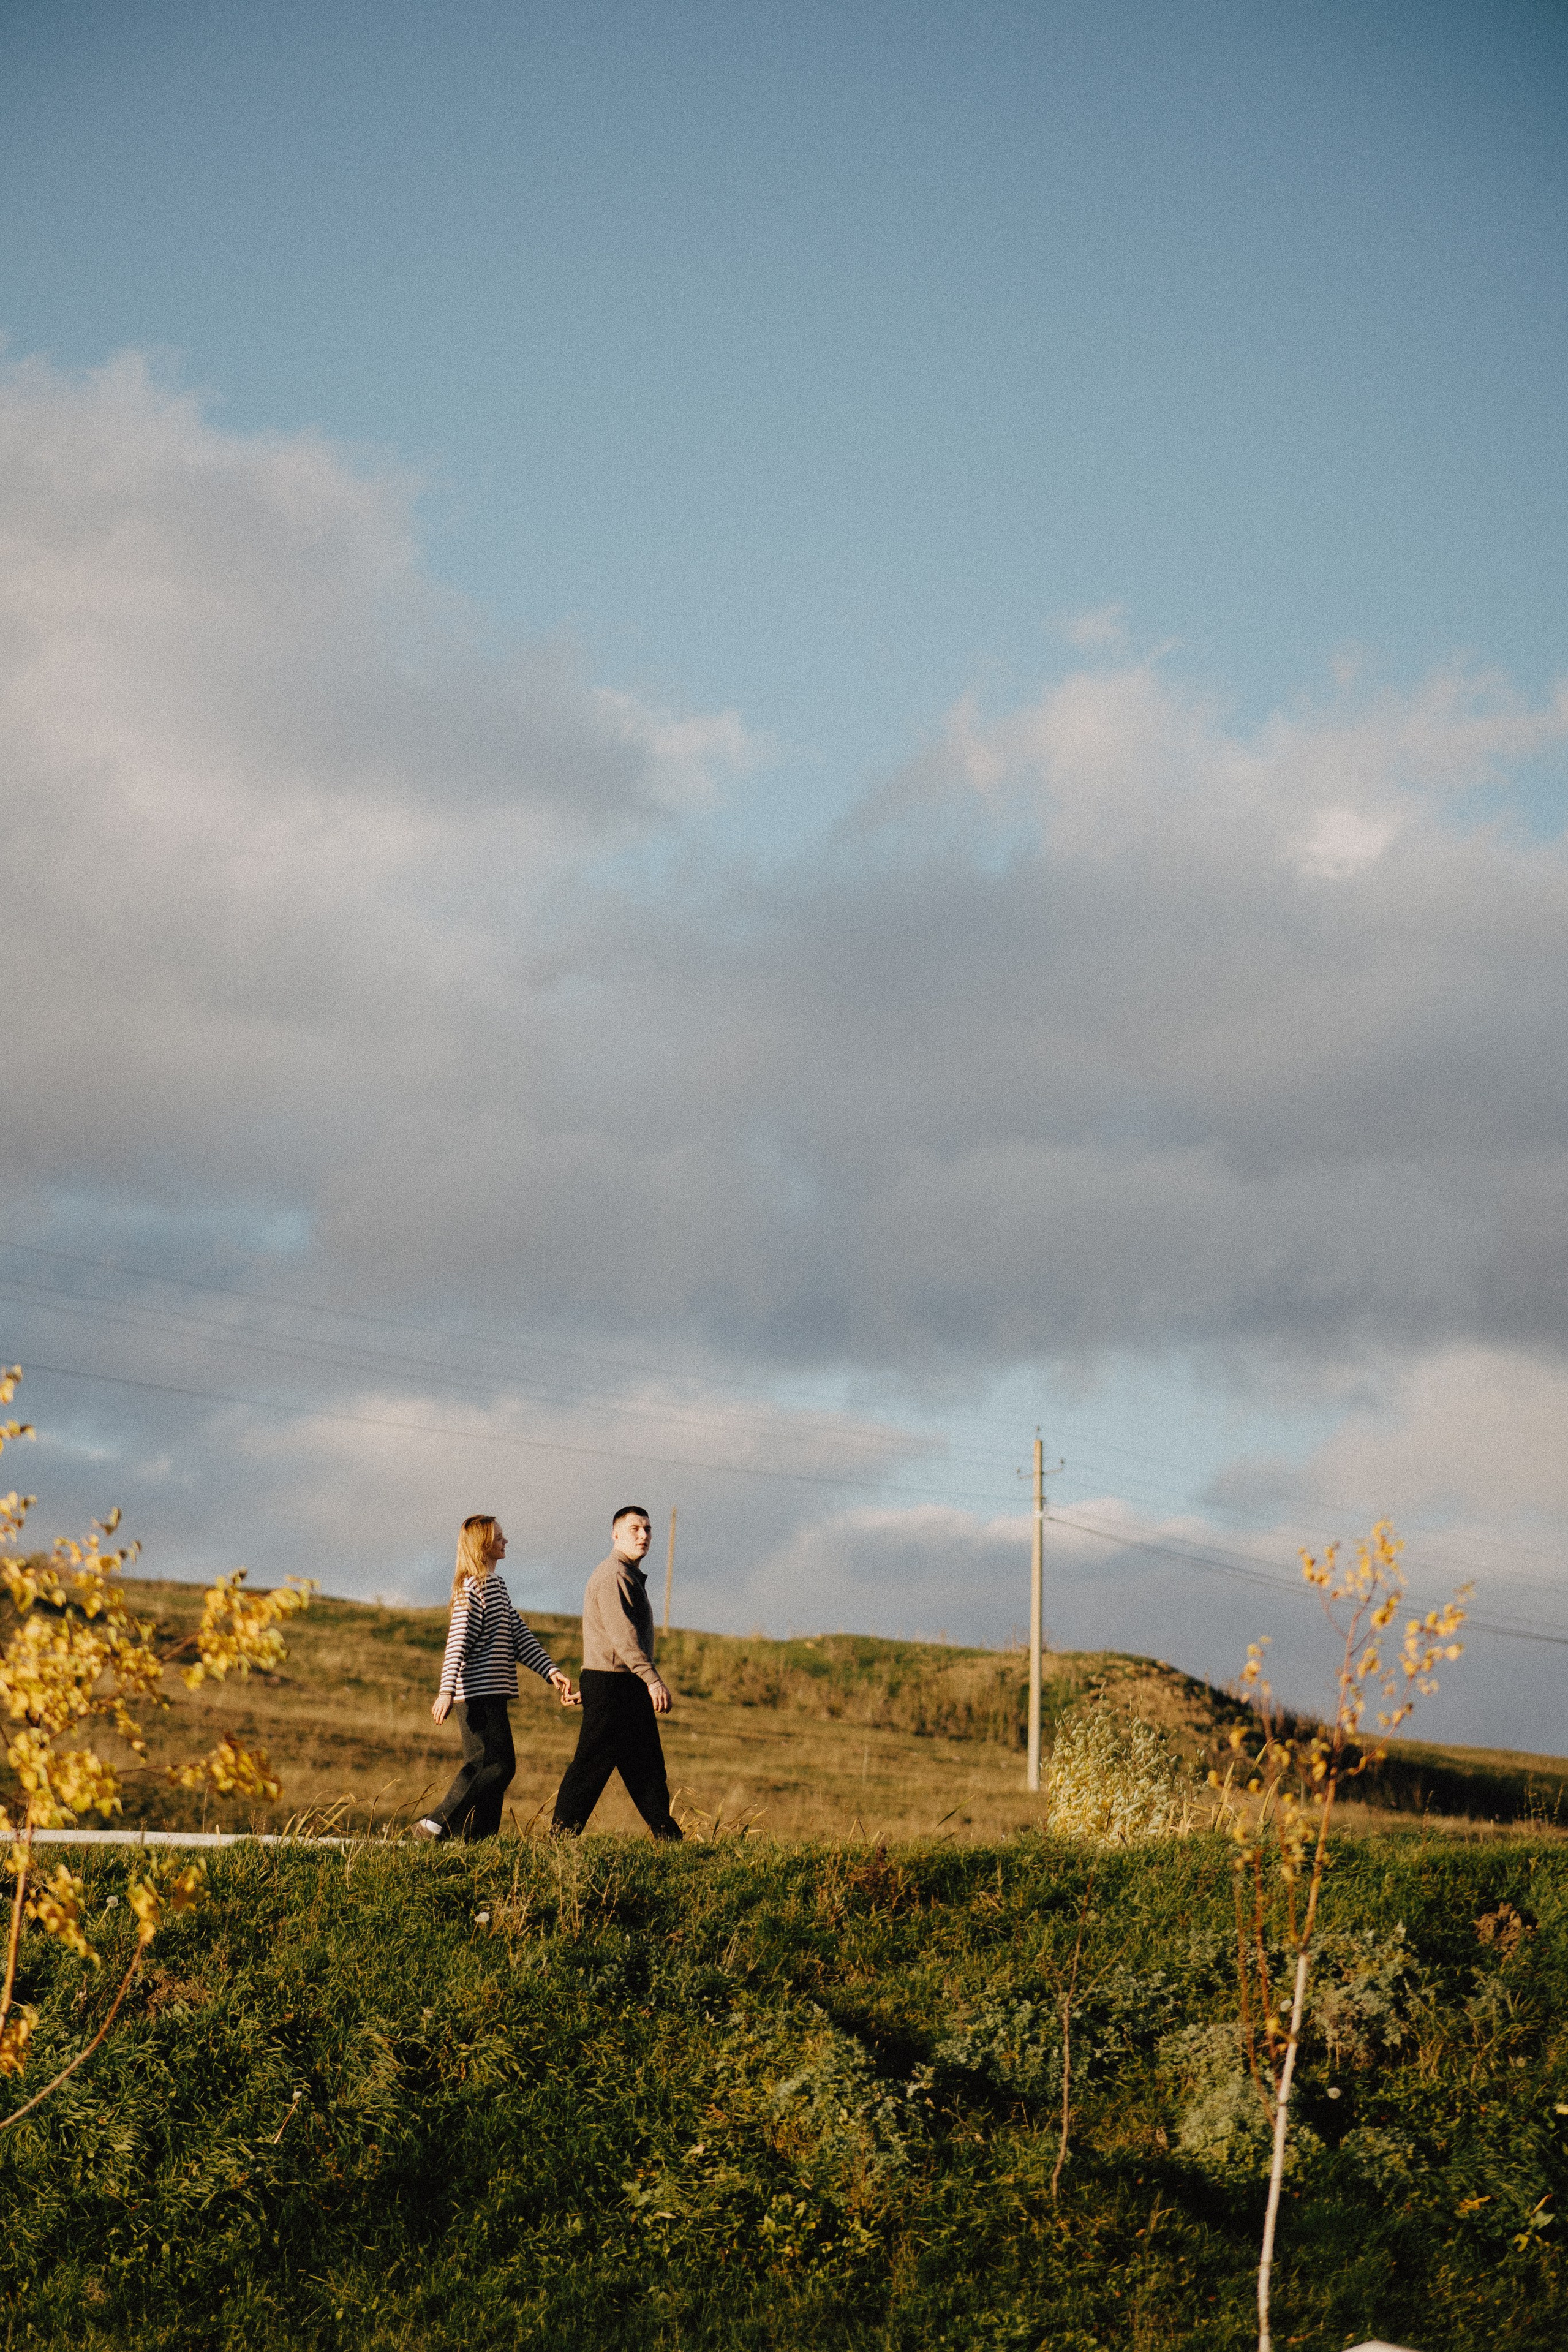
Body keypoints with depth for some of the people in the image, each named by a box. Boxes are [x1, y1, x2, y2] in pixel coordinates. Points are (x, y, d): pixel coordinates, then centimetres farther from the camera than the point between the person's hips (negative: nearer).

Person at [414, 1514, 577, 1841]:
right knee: (498, 1765, -13)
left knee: (484, 1766, 8)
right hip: (478, 1693, -10)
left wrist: (552, 1671, 10)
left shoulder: (498, 1584, 19)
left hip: (492, 1694, 10)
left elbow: (519, 1635, 18)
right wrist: (447, 1691, -28)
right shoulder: (473, 1588, -11)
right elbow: (457, 1642, -19)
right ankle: (436, 1825, -14)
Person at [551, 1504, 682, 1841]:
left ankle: (667, 1834, 13)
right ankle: (563, 1833, -5)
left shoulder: (631, 1576, 21)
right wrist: (652, 1679, -31)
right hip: (610, 1684, -10)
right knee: (593, 1762, -8)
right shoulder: (612, 1575, -13)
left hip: (630, 1687, 10)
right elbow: (622, 1634, -24)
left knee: (646, 1763, 11)